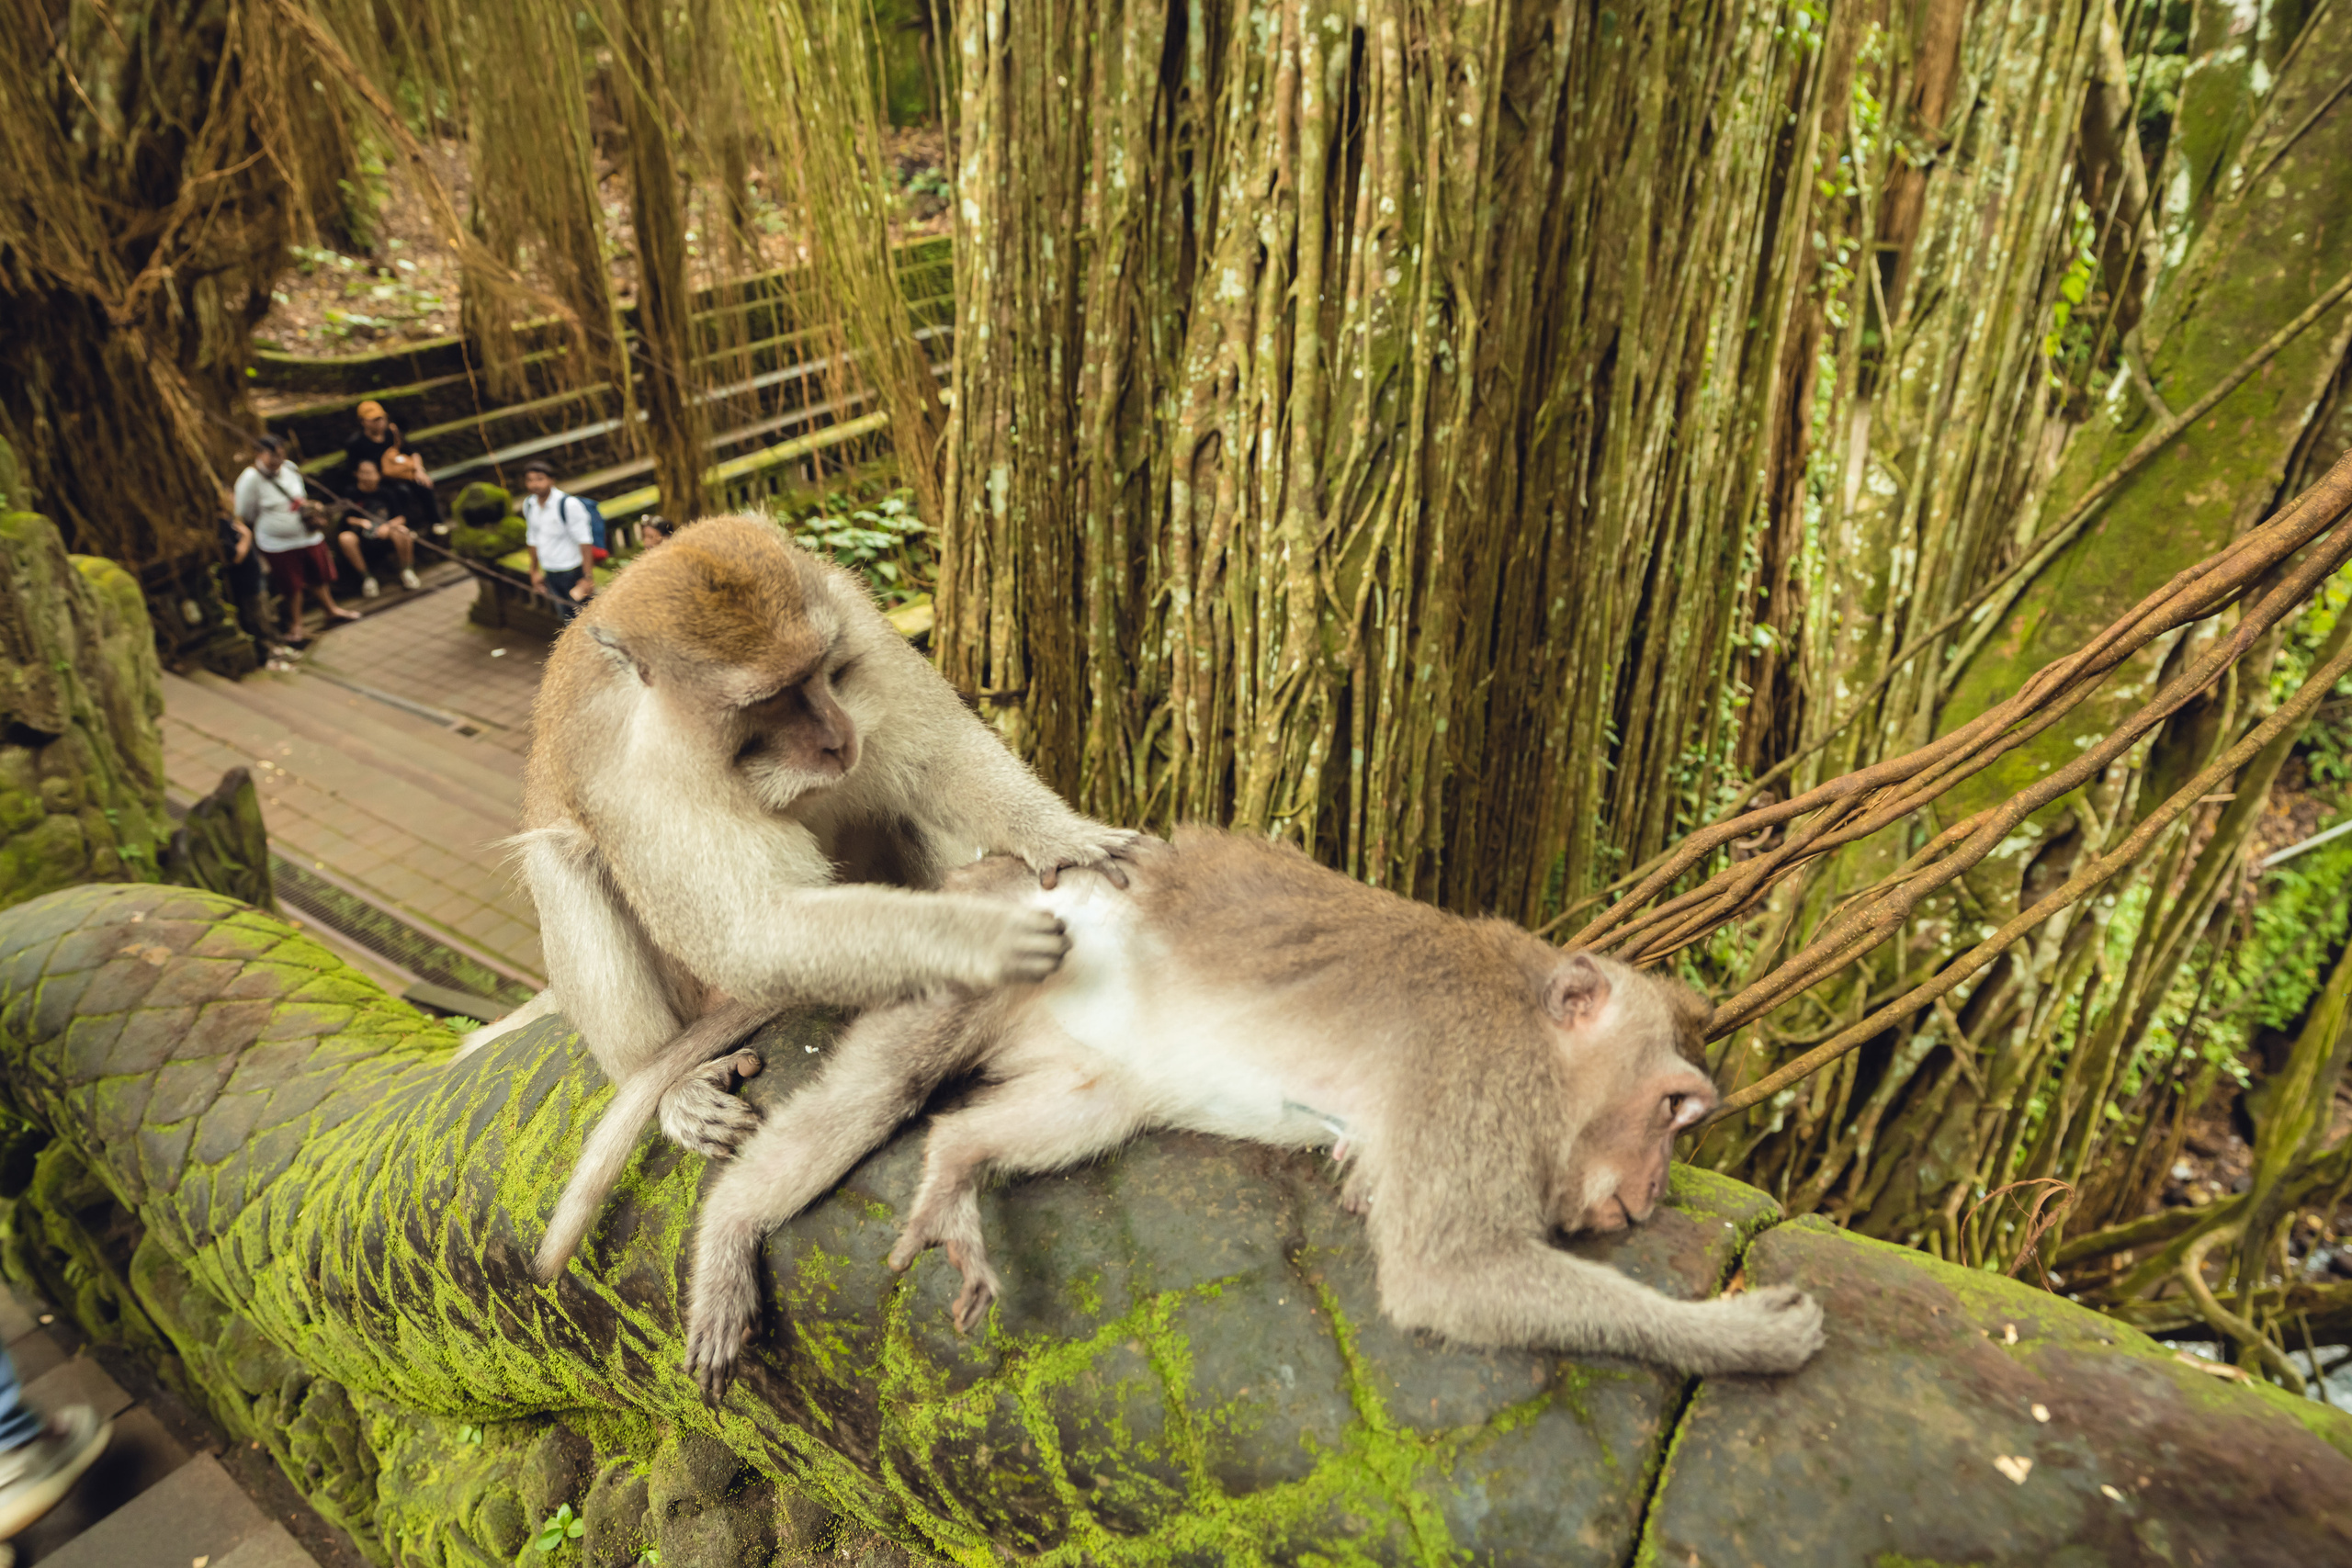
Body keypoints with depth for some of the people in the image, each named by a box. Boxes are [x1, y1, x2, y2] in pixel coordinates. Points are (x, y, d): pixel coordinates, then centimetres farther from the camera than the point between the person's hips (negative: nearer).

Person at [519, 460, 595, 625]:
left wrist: (587, 577, -21)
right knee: (568, 620, 14)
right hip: (550, 573, 6)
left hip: (573, 572, -6)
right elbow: (533, 539, 15)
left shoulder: (569, 505, -18)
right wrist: (535, 571, 19)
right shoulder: (528, 504, 3)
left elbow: (584, 542, -18)